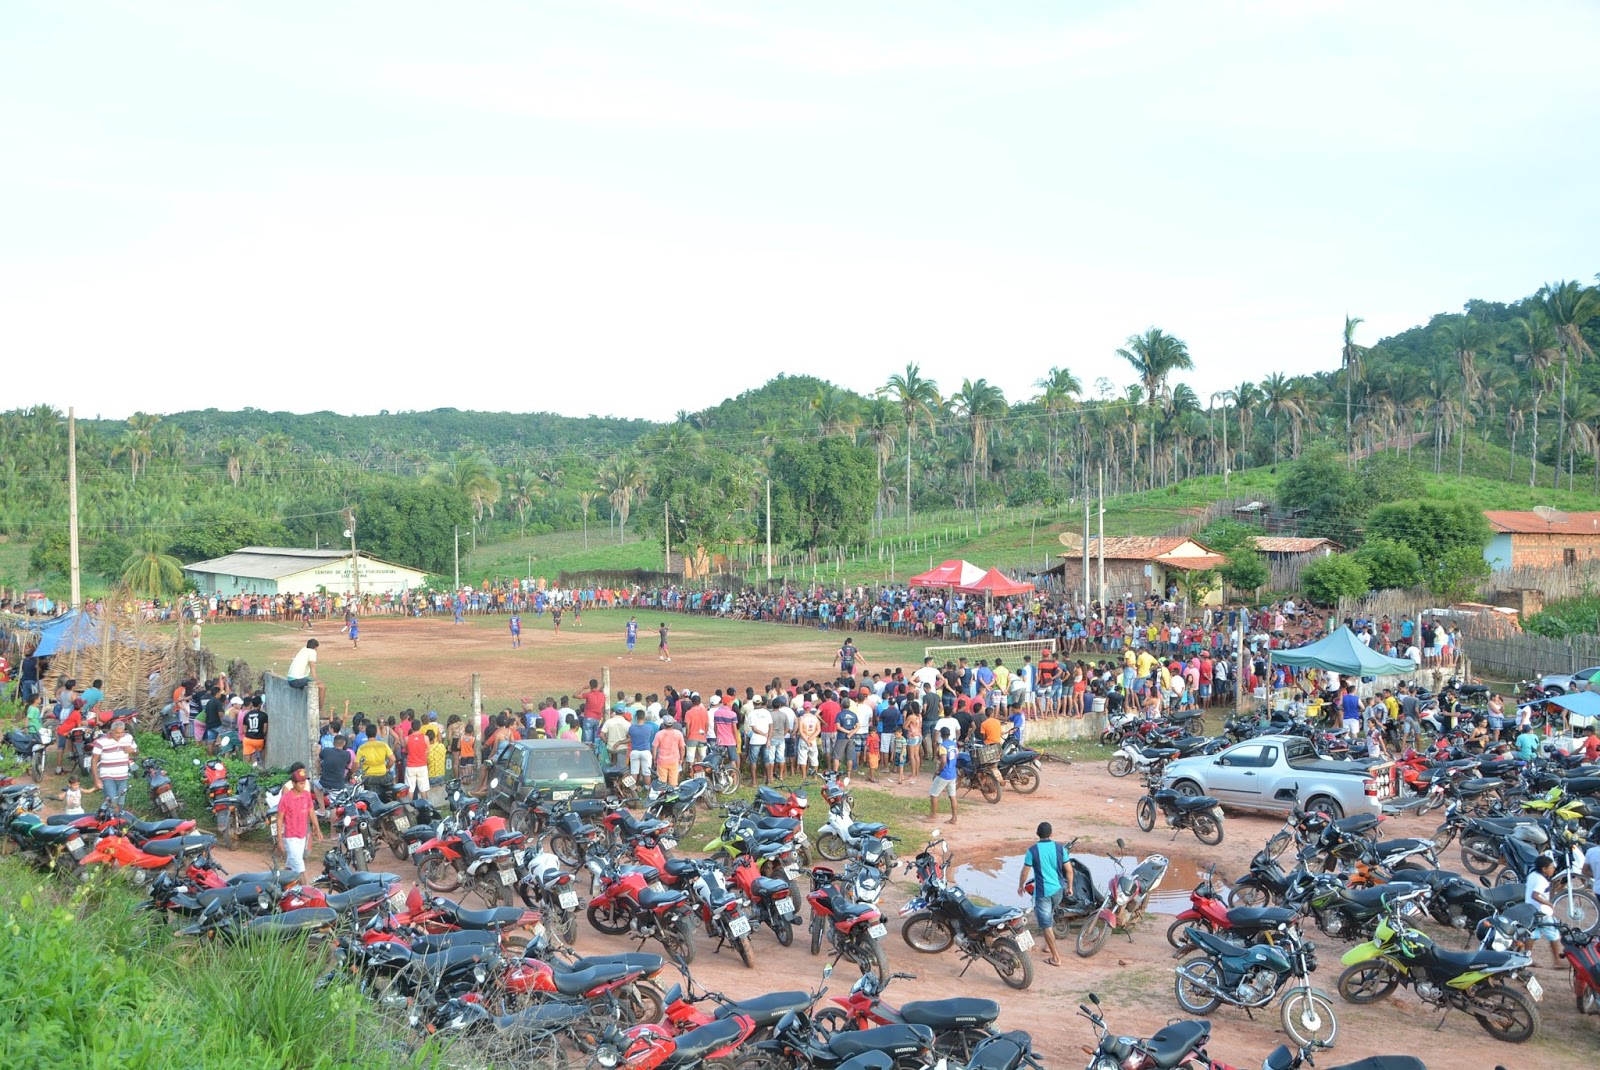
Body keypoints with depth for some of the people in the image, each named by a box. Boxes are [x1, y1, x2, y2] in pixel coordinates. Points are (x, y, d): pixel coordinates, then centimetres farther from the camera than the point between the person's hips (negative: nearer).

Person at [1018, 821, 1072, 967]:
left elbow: (1025, 872, -5)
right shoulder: (1060, 848, -4)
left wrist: (1021, 886, 13)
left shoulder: (1033, 850, -11)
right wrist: (1070, 887, 14)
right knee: (1049, 917, 28)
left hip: (1042, 892, -4)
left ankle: (1055, 957, 3)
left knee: (1046, 925, 2)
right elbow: (1069, 870, -1)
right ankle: (1048, 945, 38)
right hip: (1058, 889, 4)